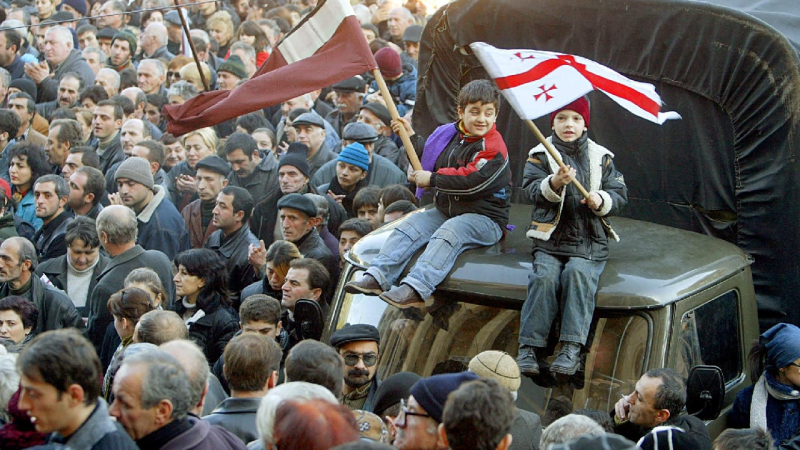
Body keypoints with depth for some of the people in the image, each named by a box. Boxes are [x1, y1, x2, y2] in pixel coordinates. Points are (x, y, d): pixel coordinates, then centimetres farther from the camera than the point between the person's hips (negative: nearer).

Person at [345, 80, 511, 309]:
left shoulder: (494, 148, -11)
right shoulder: (447, 135, 12)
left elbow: (473, 182, -24)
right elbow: (427, 165, 30)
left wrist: (433, 179, -17)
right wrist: (411, 137, 21)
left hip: (484, 217, -8)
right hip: (446, 211, 8)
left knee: (447, 234, -33)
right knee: (410, 226, -12)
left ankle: (414, 289, -50)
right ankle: (377, 277, -25)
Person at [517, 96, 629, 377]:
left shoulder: (601, 158, 14)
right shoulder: (540, 156, 9)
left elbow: (620, 195, 10)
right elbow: (533, 190, -6)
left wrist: (602, 200, -12)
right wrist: (554, 184, -27)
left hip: (589, 241, 0)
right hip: (550, 239, 0)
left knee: (578, 273, -30)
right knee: (544, 276, -28)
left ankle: (571, 347, -32)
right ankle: (529, 347, -25)